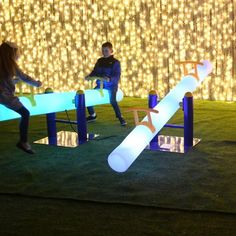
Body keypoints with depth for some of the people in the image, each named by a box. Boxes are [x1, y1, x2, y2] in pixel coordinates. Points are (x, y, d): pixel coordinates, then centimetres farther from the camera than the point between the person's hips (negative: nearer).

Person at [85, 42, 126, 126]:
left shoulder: (115, 62, -7)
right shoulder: (99, 61, 8)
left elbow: (117, 76, -15)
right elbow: (95, 72, 13)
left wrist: (109, 79, -34)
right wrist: (89, 76, -8)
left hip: (111, 85, -6)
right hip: (100, 84, 6)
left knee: (112, 100, -29)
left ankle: (120, 117, -12)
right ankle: (92, 115, 20)